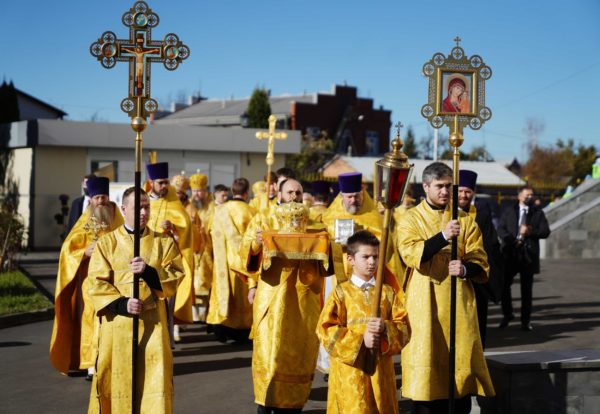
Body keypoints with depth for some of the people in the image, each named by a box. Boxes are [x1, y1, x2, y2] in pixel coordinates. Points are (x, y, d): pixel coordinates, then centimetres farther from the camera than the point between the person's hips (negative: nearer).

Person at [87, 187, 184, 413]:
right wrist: (122, 303, -16)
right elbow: (97, 283, -2)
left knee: (155, 377, -4)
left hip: (152, 320, 1)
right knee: (116, 377, 4)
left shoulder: (164, 242, 7)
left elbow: (176, 276, -1)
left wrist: (149, 271, -17)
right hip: (117, 321, 0)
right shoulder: (107, 243, 3)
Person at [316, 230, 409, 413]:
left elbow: (404, 327, 4)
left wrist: (385, 329, -18)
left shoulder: (387, 292, 10)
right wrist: (360, 340, -16)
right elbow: (326, 331, -7)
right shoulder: (341, 292, 1)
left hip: (381, 368, 3)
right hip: (350, 369, -3)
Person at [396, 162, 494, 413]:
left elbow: (481, 264, 6)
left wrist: (466, 269, -17)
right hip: (425, 307, -2)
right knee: (427, 366, -5)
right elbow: (411, 254, -15)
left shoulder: (465, 220, 12)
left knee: (461, 364, -2)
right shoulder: (410, 219, 4)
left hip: (459, 305, 2)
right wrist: (443, 236, -29)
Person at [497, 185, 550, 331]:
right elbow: (500, 229, 2)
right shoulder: (508, 211, 10)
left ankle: (526, 320, 10)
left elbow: (546, 231, 2)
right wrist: (512, 240, -13)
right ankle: (507, 314, 15)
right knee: (504, 284, -4)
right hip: (510, 253, 0)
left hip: (529, 254, 0)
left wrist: (531, 231, -15)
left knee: (526, 288, 4)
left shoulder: (538, 213, 10)